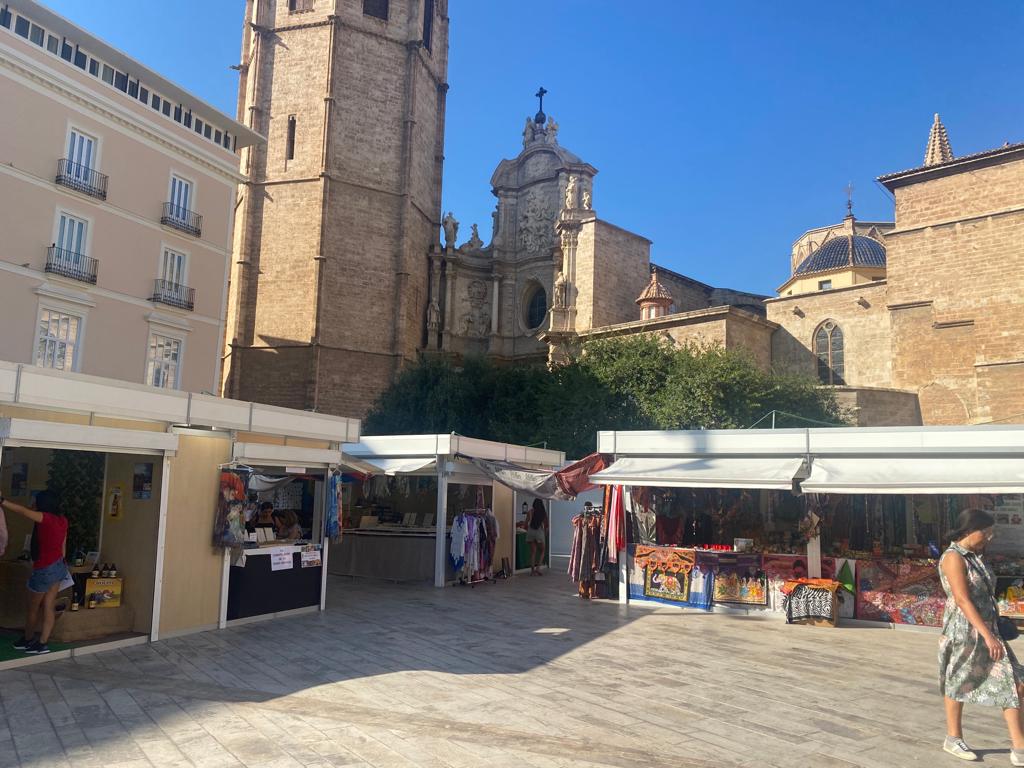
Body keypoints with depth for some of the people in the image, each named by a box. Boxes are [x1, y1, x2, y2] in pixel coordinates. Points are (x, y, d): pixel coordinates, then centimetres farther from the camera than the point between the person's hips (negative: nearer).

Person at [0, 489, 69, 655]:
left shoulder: (46, 519, -20)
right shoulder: (62, 520, 3)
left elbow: (22, 511, -26)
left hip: (44, 570, -7)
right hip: (58, 567, 7)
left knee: (33, 608, 14)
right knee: (48, 607, 11)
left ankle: (27, 640, 32)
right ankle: (42, 643, 15)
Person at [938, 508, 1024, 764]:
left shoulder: (975, 557, 11)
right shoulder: (953, 557, -15)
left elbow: (985, 597, 15)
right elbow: (962, 600, -21)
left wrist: (991, 634, 16)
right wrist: (988, 636, -24)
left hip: (986, 630, 8)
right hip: (964, 631, -8)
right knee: (959, 684, 7)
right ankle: (953, 739, 23)